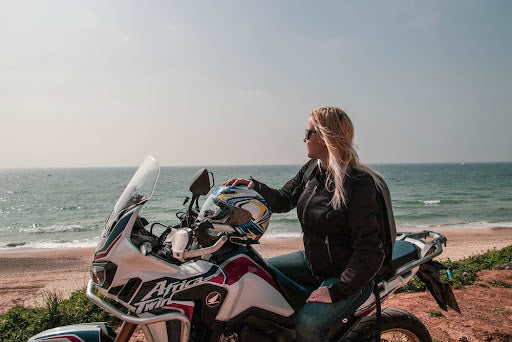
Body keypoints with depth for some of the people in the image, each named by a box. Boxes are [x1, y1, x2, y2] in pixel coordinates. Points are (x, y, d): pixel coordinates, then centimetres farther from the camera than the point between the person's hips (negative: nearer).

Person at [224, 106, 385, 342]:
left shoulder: (359, 182, -23)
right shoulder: (312, 169, 1)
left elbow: (369, 250, -25)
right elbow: (283, 200, 12)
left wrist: (336, 291, -28)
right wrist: (255, 187, -7)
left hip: (347, 276, -8)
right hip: (311, 261, 8)